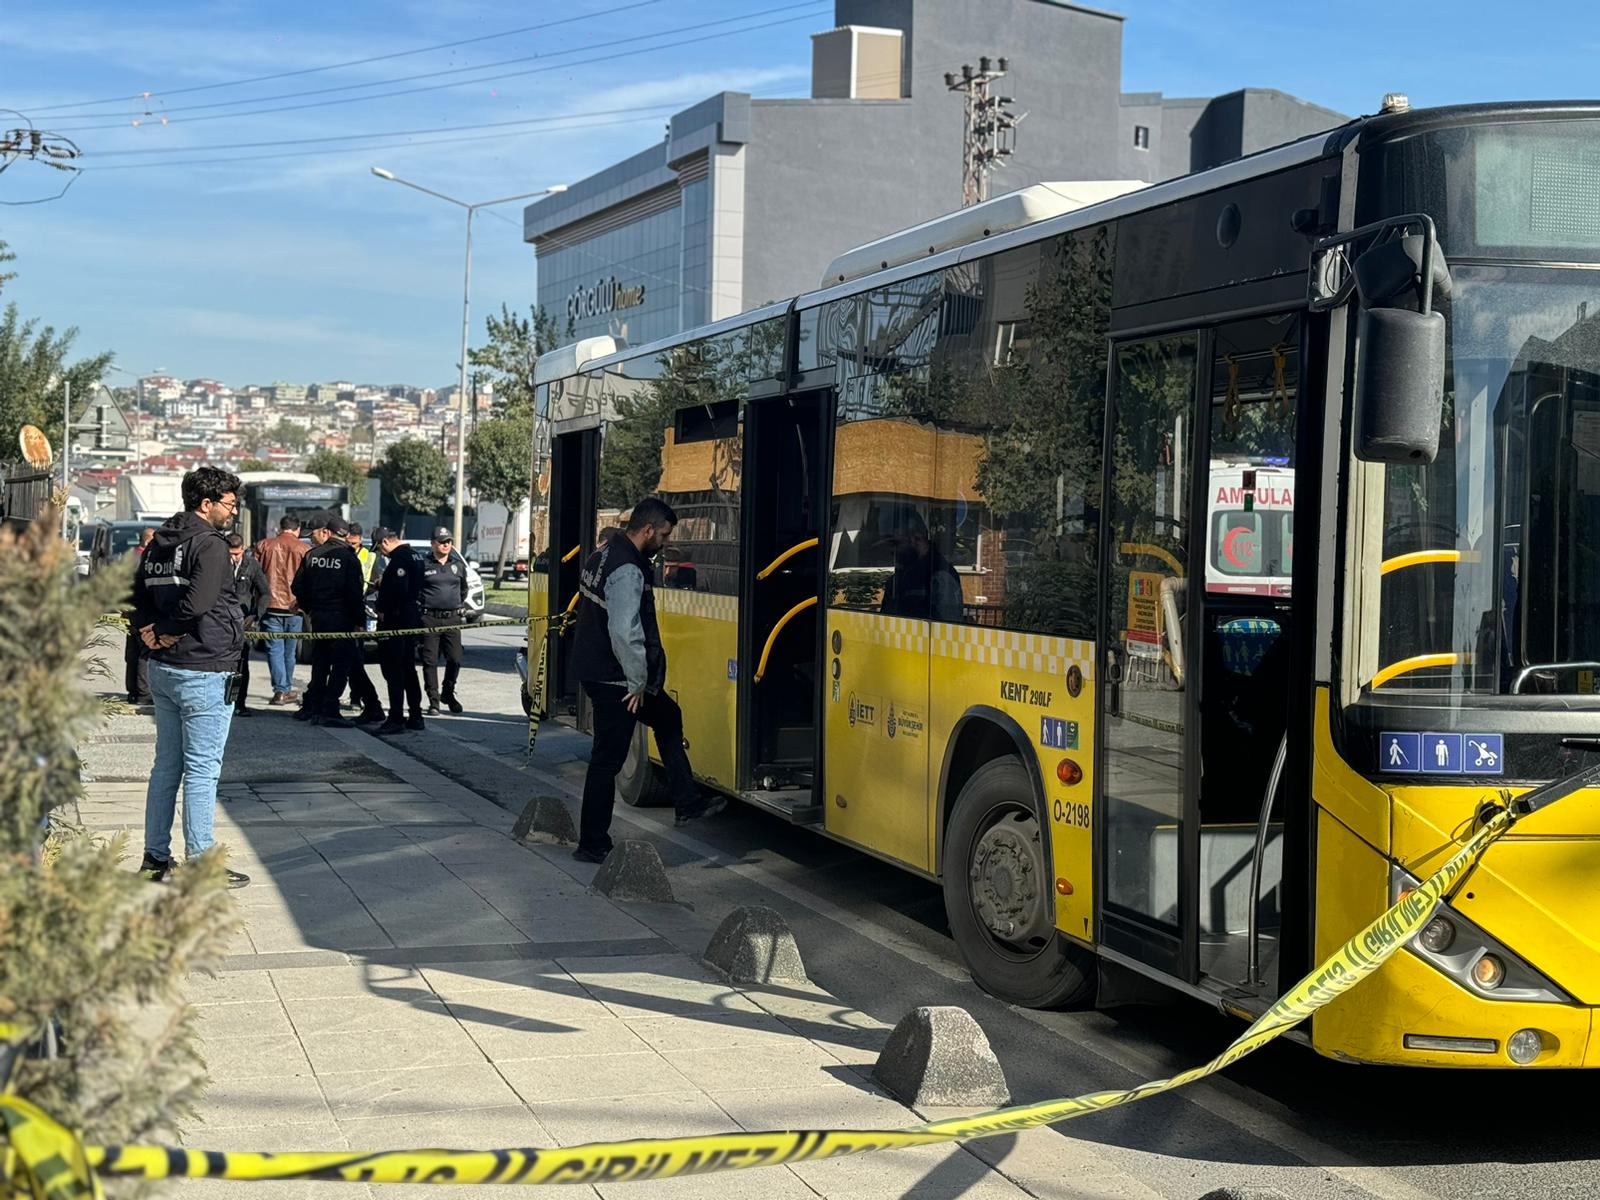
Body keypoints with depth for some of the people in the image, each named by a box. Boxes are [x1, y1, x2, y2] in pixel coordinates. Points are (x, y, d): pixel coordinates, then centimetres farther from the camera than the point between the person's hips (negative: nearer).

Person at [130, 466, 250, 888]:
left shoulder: (157, 544, 12)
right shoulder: (210, 545, -15)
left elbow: (137, 596, 13)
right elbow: (197, 602, -26)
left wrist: (149, 628, 0)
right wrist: (168, 630, -10)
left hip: (163, 670, 9)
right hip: (205, 672, -9)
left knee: (167, 765, 15)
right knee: (202, 770, -3)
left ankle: (155, 858, 21)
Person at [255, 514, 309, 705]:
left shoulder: (263, 546, 2)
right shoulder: (305, 549, 0)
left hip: (271, 605, -1)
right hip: (294, 608, 1)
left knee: (275, 649, 1)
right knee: (289, 651, 14)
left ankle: (280, 690, -7)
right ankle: (287, 689, 22)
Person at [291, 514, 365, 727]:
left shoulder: (312, 555, 3)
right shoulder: (348, 558, -8)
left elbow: (298, 587, 5)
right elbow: (354, 594, -12)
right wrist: (360, 621, -6)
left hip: (318, 616, 5)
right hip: (341, 619, -5)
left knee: (319, 664, 15)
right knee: (340, 666, -2)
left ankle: (312, 707, 19)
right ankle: (329, 711, -6)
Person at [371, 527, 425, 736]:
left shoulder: (399, 558, -17)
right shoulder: (414, 555, 14)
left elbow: (399, 590, -26)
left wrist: (383, 610, -14)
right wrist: (383, 584, 14)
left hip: (396, 619, -10)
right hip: (413, 618, 10)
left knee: (393, 670, -6)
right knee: (408, 668, 16)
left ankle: (396, 719, -7)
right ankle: (416, 717, 20)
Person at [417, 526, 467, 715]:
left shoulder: (458, 565, 12)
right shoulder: (423, 565, 0)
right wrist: (419, 608, 3)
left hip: (452, 619, 3)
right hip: (429, 619, -3)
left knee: (455, 659, -1)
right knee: (430, 661, -1)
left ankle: (449, 694, 22)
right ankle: (433, 701, 5)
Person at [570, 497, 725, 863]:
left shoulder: (604, 555, 10)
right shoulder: (627, 572, -22)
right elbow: (625, 634, -29)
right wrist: (638, 683, -17)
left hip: (594, 666, 11)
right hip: (613, 679, -11)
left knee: (667, 717, 23)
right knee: (607, 760, -1)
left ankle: (687, 804, 28)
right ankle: (592, 846, 7)